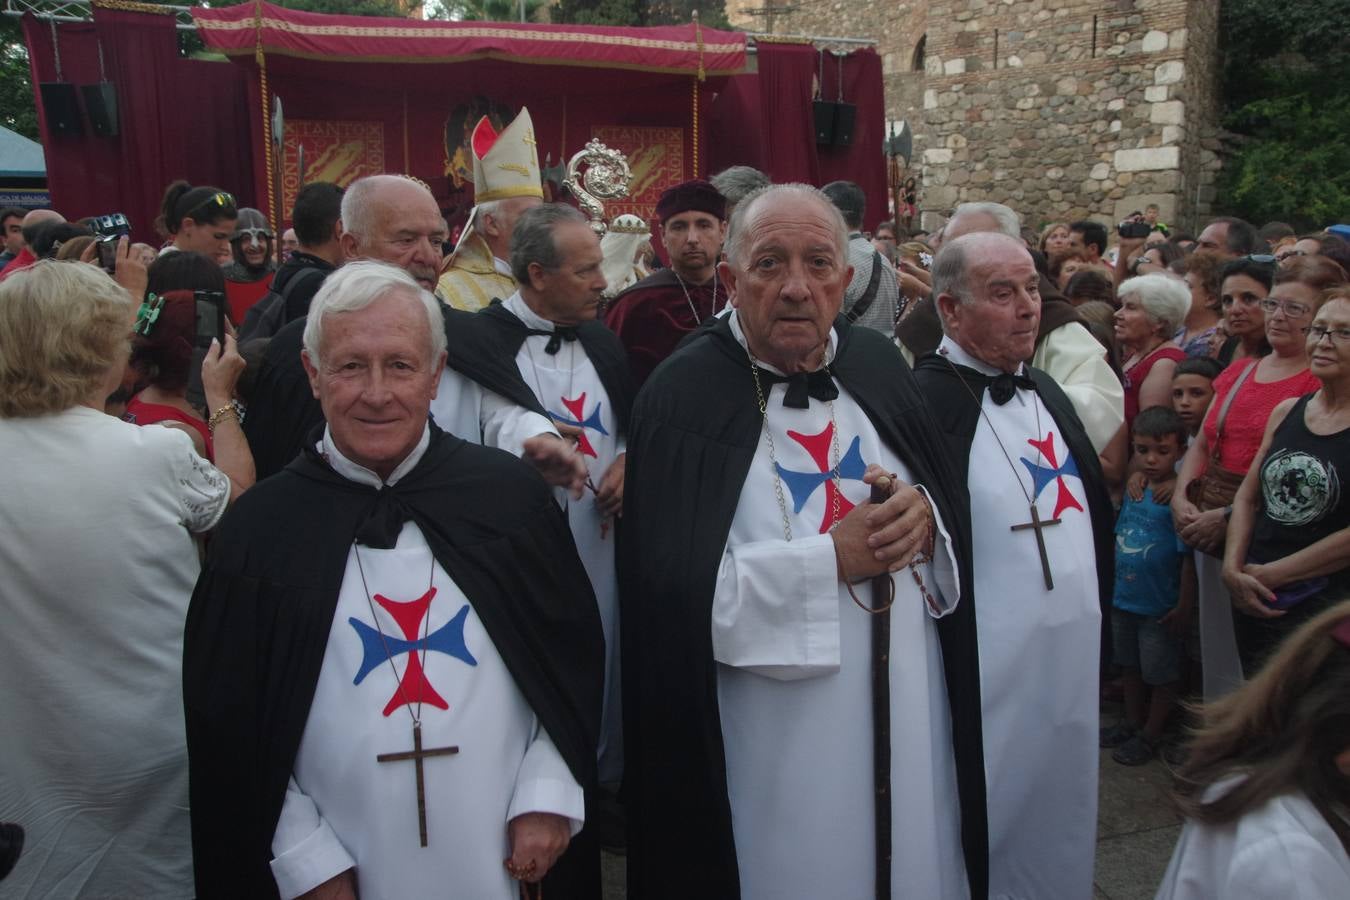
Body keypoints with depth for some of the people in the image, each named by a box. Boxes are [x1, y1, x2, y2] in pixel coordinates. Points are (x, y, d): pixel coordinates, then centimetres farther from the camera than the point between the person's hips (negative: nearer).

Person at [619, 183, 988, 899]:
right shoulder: (684, 395, -13)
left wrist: (926, 522, -13)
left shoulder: (876, 365, 3)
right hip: (772, 741, -4)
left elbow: (960, 519, 10)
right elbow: (671, 590, -19)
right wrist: (832, 559, -20)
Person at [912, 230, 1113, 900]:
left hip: (1073, 663, 8)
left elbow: (1092, 512, 17)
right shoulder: (923, 400, -17)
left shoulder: (1044, 391, 9)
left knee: (1057, 836, 22)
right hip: (988, 676, -7)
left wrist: (1099, 613, 14)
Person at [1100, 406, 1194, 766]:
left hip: (1160, 607, -7)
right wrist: (1112, 585, 12)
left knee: (1162, 674, 12)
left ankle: (1151, 735, 28)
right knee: (1130, 666, 22)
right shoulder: (1131, 490, -1)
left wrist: (1184, 607, -16)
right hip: (1124, 599, 7)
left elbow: (1188, 557, -18)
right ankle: (1132, 722, 40)